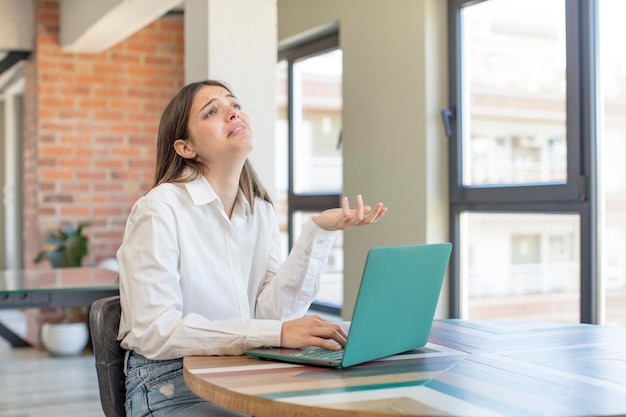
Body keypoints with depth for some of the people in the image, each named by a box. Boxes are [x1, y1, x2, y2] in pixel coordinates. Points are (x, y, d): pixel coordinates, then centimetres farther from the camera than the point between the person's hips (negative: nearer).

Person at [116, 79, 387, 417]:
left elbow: (272, 312, -4)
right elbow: (155, 332, -19)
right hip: (170, 388, -5)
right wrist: (277, 333, -27)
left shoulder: (261, 211, 6)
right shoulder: (158, 209, -11)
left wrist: (319, 231, -13)